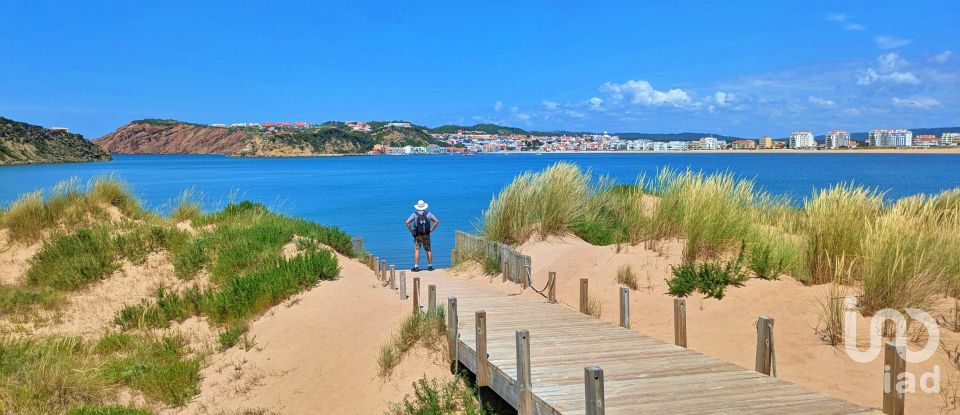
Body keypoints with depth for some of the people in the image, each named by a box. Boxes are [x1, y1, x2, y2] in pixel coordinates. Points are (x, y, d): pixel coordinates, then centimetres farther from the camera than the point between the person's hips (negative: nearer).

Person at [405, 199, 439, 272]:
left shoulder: (414, 214, -2)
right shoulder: (428, 214, 3)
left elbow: (407, 222, -12)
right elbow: (436, 221, 0)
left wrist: (411, 231, -2)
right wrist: (431, 229, 3)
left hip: (417, 235, -2)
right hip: (426, 235, 2)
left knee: (417, 250, -2)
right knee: (428, 250, 12)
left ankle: (416, 266, -9)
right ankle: (430, 266, 14)